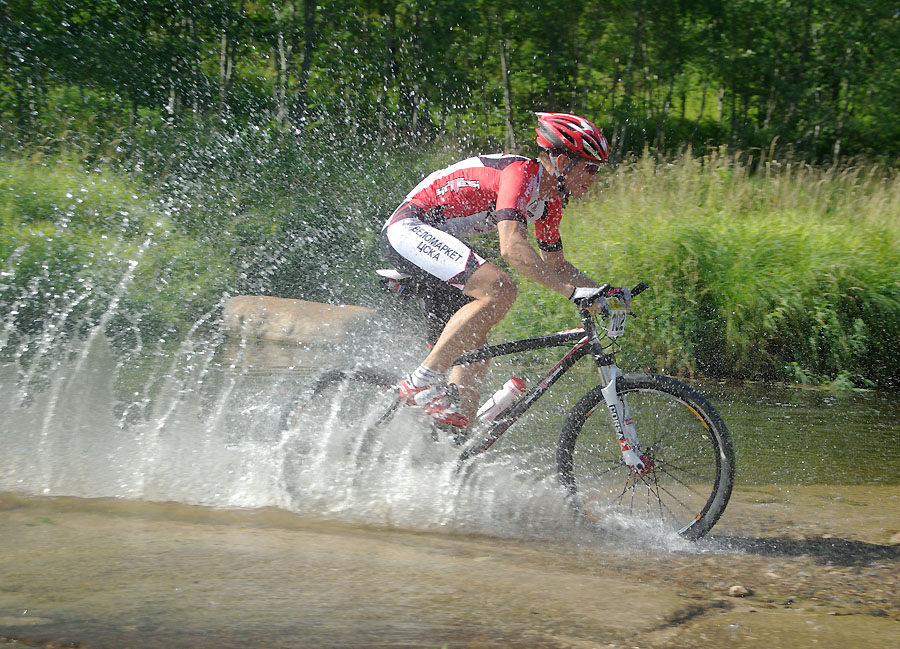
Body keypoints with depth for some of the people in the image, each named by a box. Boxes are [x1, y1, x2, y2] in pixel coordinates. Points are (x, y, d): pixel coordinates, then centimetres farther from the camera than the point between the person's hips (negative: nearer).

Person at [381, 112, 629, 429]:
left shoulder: (551, 199, 9)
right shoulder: (521, 173, -21)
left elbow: (554, 263, 22)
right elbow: (513, 249, -34)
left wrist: (603, 293, 9)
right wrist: (574, 292, -39)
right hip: (409, 228, -11)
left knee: (474, 354, 7)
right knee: (500, 289, -29)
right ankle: (422, 383, -24)